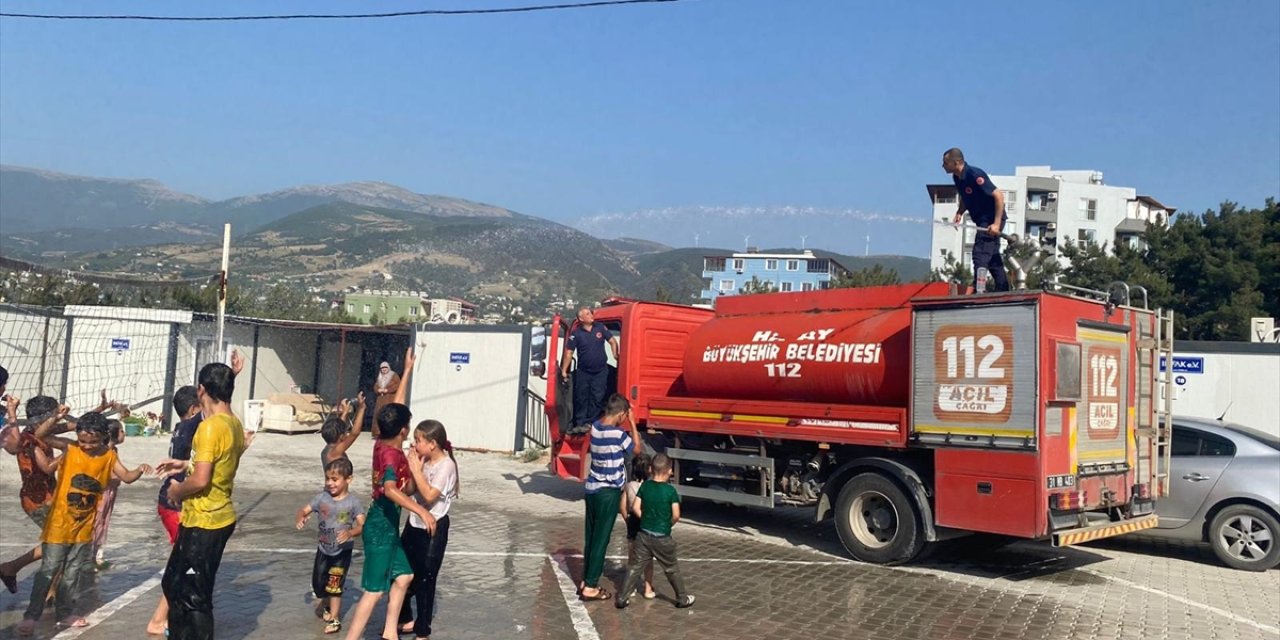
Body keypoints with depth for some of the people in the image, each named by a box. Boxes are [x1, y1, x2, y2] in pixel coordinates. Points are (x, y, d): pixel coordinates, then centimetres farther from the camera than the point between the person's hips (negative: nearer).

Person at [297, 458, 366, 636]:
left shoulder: (354, 502, -16)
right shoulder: (321, 497, -7)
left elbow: (362, 526, -20)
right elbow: (304, 510, -1)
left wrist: (350, 533, -39)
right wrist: (301, 518, -24)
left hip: (342, 551, -4)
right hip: (323, 549, 4)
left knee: (334, 586, -2)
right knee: (318, 583, 16)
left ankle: (334, 619, 14)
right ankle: (325, 605, 46)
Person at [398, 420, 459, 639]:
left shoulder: (446, 465, -19)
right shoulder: (424, 461, 4)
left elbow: (429, 495, -26)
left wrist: (416, 469, -21)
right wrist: (412, 468, -6)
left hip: (433, 527, -8)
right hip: (415, 523, 8)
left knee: (424, 579, 2)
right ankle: (406, 620, 35)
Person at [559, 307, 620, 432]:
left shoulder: (601, 328, -2)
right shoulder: (576, 333, -8)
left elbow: (613, 341, 6)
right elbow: (569, 353, -6)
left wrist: (615, 355, -8)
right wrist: (563, 370, -8)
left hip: (600, 371, 1)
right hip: (583, 372, -1)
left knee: (597, 398, 2)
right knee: (581, 398, 4)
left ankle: (590, 422, 12)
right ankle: (580, 423, 13)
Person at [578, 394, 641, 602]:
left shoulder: (595, 427, 0)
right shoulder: (617, 434, -20)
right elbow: (636, 447, -3)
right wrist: (632, 422, -1)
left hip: (592, 489, 7)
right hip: (608, 492, -7)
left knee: (591, 538, 15)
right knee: (601, 540, 1)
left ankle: (586, 581, 23)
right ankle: (590, 588, 6)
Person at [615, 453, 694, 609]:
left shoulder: (645, 486, -3)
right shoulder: (671, 490, -14)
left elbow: (635, 508, -3)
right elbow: (676, 516, -16)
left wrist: (646, 519, 10)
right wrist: (668, 525, 4)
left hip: (644, 535, 3)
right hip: (663, 538, -3)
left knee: (635, 567, 9)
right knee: (672, 569, 13)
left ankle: (622, 598, 9)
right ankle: (682, 599, 25)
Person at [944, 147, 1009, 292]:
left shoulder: (975, 175, -25)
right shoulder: (957, 178, 2)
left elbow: (999, 196, -26)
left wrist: (996, 224, -29)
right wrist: (959, 212, 0)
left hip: (992, 221, -10)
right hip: (983, 221, 10)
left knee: (980, 256, -14)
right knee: (993, 258, 14)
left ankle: (978, 291, -15)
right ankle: (1003, 291, 21)